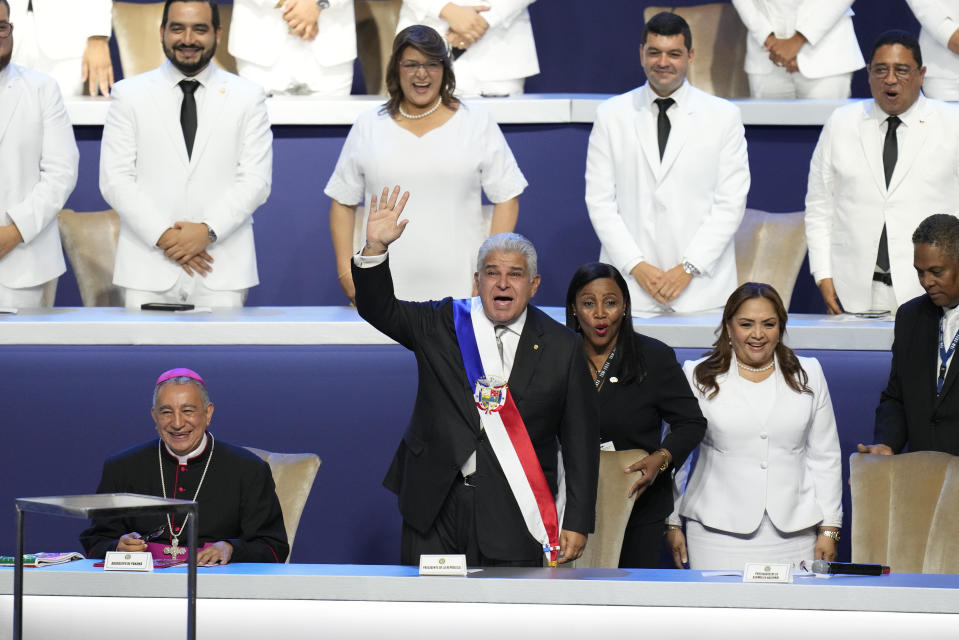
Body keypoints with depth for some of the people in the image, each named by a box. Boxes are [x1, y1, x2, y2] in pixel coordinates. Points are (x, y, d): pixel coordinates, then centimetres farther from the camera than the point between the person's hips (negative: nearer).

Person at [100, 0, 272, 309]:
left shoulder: (247, 97, 9)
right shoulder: (130, 95, 8)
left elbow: (255, 180, 1)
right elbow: (115, 180, 1)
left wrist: (208, 231, -13)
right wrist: (163, 235, -11)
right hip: (149, 268, 0)